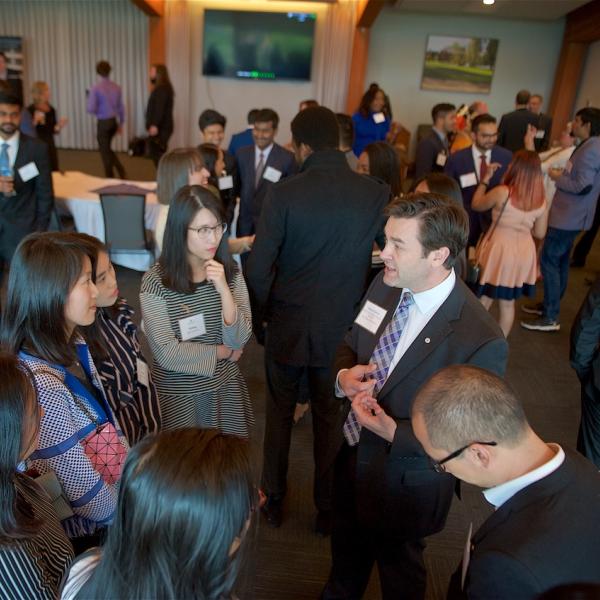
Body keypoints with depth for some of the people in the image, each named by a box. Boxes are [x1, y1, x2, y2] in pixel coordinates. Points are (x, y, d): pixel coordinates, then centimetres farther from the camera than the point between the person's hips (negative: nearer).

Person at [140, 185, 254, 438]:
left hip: (225, 388, 3)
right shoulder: (155, 281, -18)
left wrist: (224, 290, -26)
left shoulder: (231, 272, -7)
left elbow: (239, 340, -12)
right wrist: (223, 352, -10)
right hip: (178, 394, -3)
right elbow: (166, 353, -18)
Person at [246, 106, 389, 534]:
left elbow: (259, 268, -12)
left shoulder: (284, 194, -14)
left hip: (288, 324, -1)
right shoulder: (377, 194, -9)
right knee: (330, 417, 20)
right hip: (344, 328, 2)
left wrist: (259, 318, 4)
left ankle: (274, 499, 37)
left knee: (280, 411, 20)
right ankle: (328, 508, 36)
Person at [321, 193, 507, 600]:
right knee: (347, 547, 33)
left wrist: (394, 433, -30)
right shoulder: (385, 285, -12)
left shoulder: (481, 341, -32)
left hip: (405, 485, -6)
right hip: (353, 454, 6)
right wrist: (344, 376, -17)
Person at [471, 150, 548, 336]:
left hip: (498, 250, -4)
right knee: (508, 303, 17)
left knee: (484, 301, 11)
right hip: (523, 253, 4)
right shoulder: (541, 201, -3)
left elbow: (476, 205, 1)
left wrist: (485, 179, 6)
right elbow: (540, 234, 6)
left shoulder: (502, 192, -16)